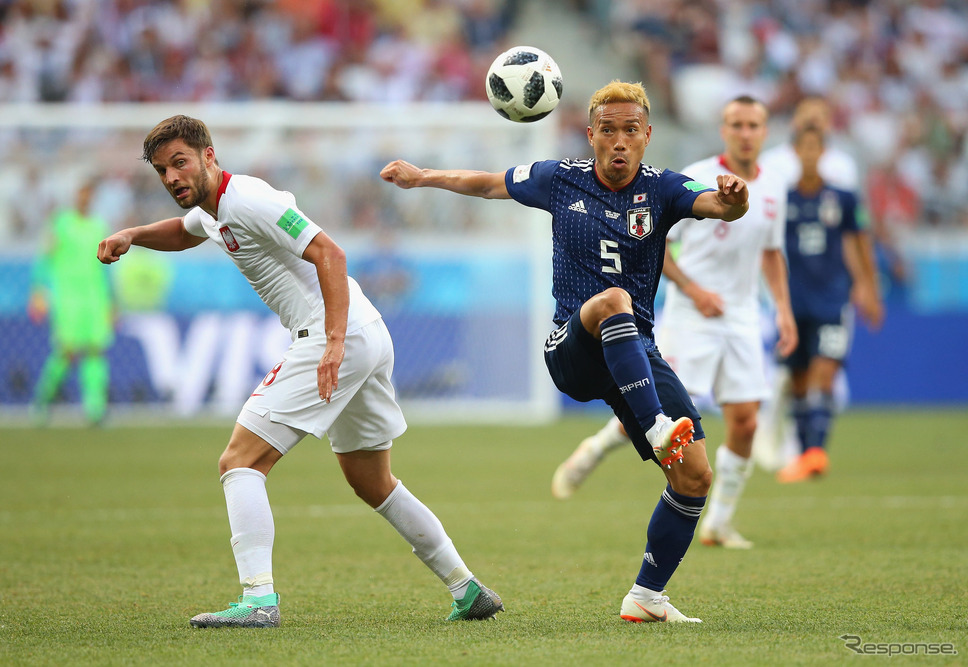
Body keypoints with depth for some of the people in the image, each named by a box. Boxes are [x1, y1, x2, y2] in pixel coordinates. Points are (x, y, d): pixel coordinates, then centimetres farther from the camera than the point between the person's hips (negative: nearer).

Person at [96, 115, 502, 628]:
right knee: (373, 485, 21)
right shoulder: (211, 207, 17)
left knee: (240, 462, -12)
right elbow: (184, 231, 43)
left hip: (334, 337, -10)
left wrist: (335, 343, -30)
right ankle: (468, 590, 23)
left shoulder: (246, 200, -13)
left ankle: (258, 600, -22)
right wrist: (132, 235, 23)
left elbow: (329, 253, -21)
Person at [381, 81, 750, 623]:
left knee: (694, 478, -9)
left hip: (637, 354, 2)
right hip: (573, 350, -2)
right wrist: (424, 177, 27)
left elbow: (717, 205, -21)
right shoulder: (560, 180, 4)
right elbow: (491, 184, 22)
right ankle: (658, 429, -51)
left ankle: (647, 596, 8)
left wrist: (732, 199, -44)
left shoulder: (662, 189, 0)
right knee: (613, 300, -39)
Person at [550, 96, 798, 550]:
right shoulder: (696, 180, -9)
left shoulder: (773, 190, 7)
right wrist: (693, 289, -16)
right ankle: (593, 452, 14)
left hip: (742, 319, 5)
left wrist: (784, 309, 12)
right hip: (690, 317, -5)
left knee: (744, 422, -4)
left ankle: (718, 524, 9)